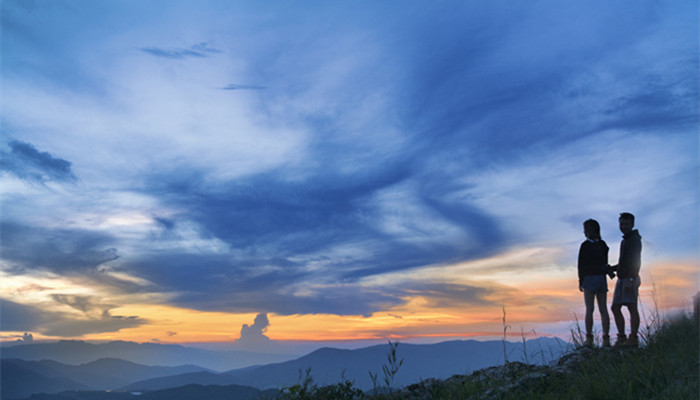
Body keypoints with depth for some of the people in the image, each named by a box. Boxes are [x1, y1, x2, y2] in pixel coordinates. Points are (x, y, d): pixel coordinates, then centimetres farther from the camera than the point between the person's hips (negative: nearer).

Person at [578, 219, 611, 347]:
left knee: (589, 309, -5)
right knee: (603, 309, 6)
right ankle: (606, 338, 5)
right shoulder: (603, 245, 7)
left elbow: (581, 265, -9)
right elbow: (605, 263, 9)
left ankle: (589, 338, -7)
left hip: (589, 278, -5)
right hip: (602, 278, 5)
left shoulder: (585, 245, -9)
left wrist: (580, 281, -4)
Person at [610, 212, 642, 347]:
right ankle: (622, 338, 9)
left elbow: (636, 261, -16)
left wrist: (631, 279, -23)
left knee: (632, 307, -11)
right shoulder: (625, 240, 22)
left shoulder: (634, 239, -6)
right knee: (615, 308, 6)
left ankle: (633, 338, -11)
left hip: (630, 279, -10)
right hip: (622, 279, 10)